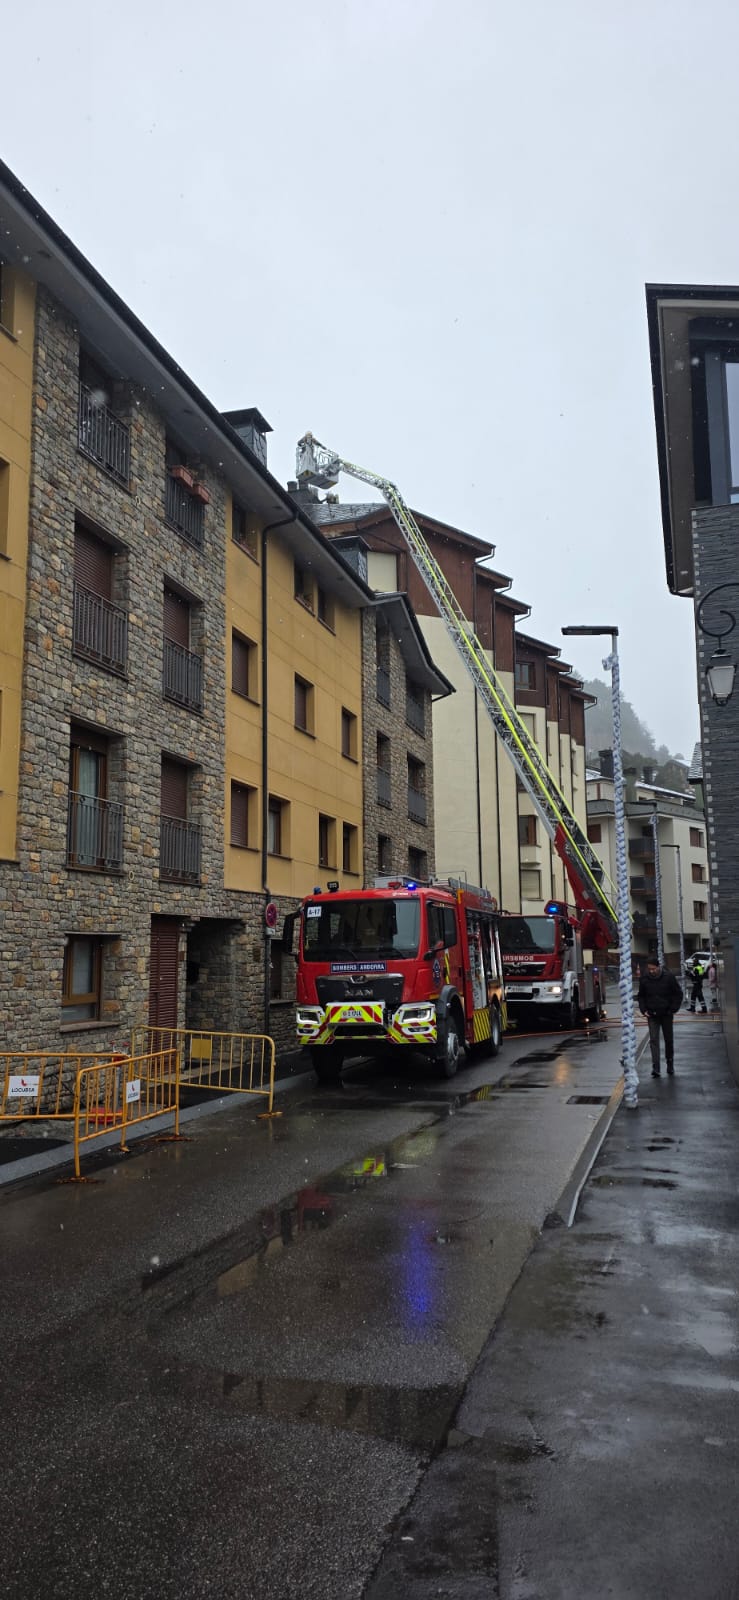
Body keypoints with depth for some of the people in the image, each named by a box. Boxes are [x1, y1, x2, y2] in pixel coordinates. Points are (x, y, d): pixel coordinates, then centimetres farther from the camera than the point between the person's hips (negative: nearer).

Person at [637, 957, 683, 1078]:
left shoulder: (669, 977, -7)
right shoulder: (645, 979, -2)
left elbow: (678, 994, 0)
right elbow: (641, 996, 12)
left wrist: (673, 1009, -7)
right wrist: (643, 1010, -1)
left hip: (666, 1014, 0)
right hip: (652, 1015, 1)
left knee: (669, 1040, 11)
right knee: (653, 1040, -9)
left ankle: (670, 1066, 27)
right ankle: (655, 1068, -13)